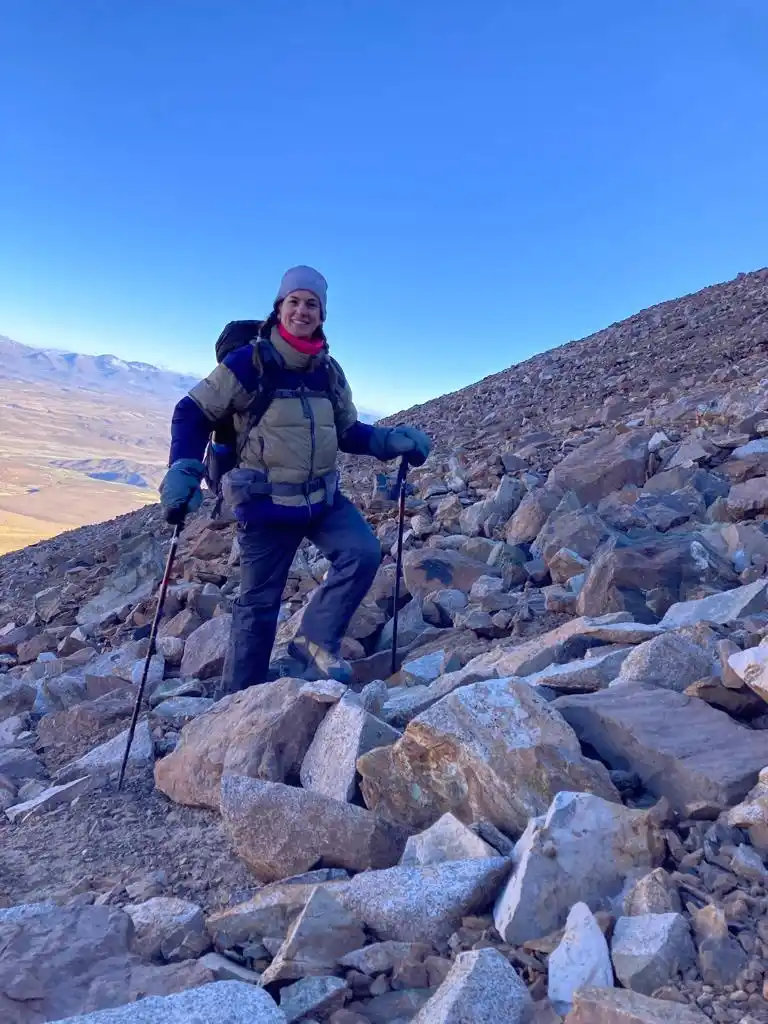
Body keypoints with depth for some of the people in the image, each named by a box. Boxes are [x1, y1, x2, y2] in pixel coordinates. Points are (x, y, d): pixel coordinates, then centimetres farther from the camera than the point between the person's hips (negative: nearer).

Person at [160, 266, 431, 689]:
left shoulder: (329, 371, 5)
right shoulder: (249, 362, -11)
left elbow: (348, 432, 15)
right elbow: (193, 413, -6)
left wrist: (391, 441, -2)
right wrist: (183, 470, -20)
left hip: (323, 496, 5)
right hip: (265, 503, -4)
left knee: (363, 552, -17)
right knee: (260, 602, 4)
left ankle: (316, 642, 4)